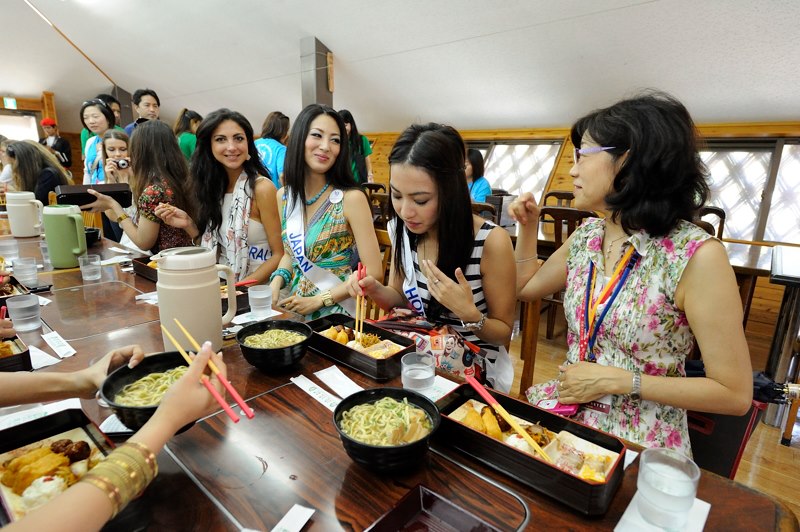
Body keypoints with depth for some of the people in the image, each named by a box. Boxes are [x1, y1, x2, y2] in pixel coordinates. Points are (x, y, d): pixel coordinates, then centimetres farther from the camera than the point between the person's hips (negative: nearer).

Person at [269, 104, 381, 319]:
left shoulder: (351, 198, -14)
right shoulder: (284, 196, 2)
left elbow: (373, 273, -13)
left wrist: (318, 300, -12)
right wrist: (277, 281, -2)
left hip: (337, 314, -4)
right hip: (293, 310, 4)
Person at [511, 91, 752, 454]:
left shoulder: (696, 256, -18)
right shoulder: (587, 236, 1)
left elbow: (736, 394, -15)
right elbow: (527, 287, 17)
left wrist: (616, 380, -18)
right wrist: (528, 226, 6)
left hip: (641, 441, -5)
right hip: (566, 409, 5)